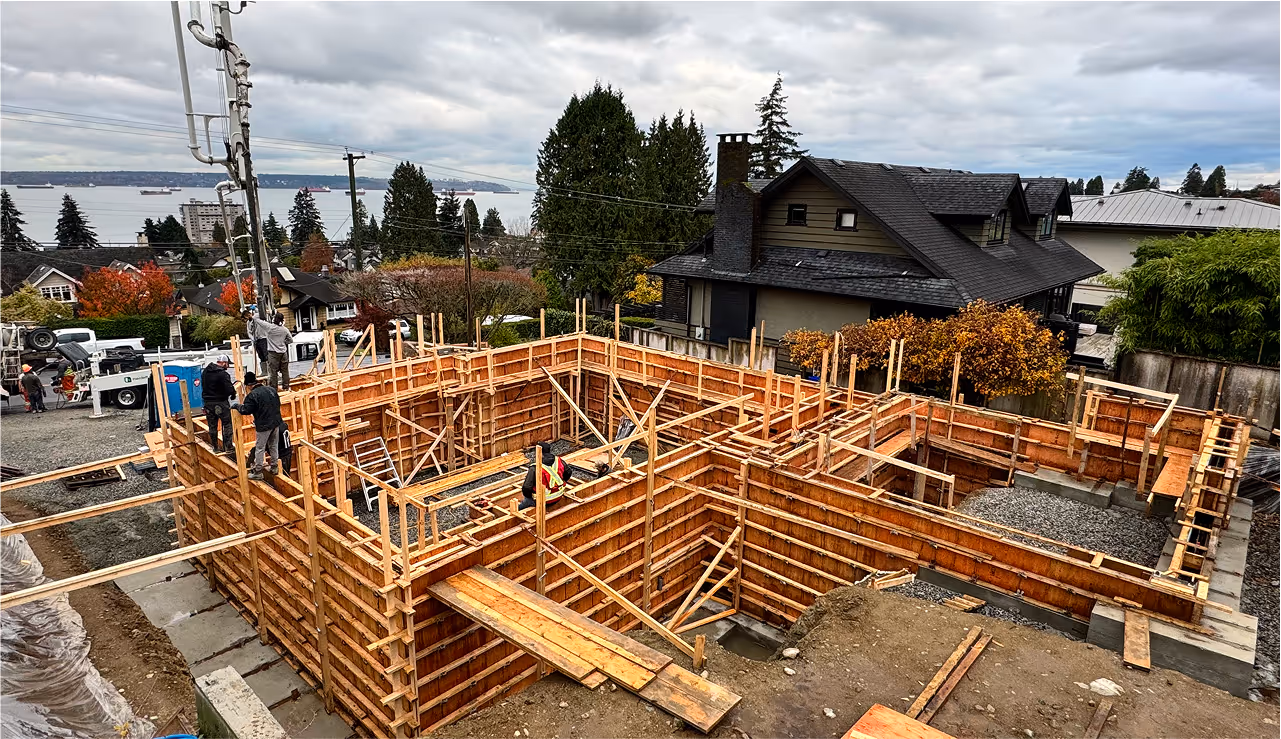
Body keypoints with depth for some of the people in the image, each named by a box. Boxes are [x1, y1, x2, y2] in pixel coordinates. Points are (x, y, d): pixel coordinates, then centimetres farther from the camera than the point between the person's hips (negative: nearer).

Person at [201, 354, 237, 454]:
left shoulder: (204, 372, 7)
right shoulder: (223, 374, -18)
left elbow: (203, 386, 14)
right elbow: (229, 389, -21)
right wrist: (233, 392, 0)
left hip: (208, 403, 7)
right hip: (221, 403, -7)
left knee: (212, 426, 13)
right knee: (227, 424, 4)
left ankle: (215, 447, 20)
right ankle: (228, 447, 4)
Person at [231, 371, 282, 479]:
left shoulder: (252, 395, -14)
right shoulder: (272, 389, 6)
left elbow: (245, 410, -14)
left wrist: (236, 405, 4)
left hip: (264, 426, -7)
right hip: (276, 423, 7)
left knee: (259, 448, 4)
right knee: (274, 446, 18)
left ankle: (258, 472, 10)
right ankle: (274, 467, 26)